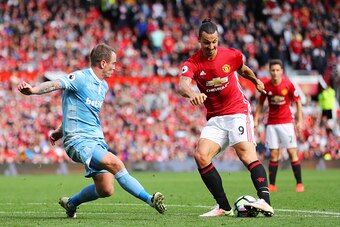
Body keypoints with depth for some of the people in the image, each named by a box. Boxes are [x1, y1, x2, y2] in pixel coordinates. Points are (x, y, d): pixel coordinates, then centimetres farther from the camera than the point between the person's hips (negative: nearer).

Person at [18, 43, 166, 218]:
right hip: (78, 140, -8)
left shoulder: (103, 86, 15)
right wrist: (33, 90, -47)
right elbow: (55, 84, -27)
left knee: (105, 190, 3)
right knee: (115, 164, -28)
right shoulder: (80, 78, -10)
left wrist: (61, 130, 29)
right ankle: (150, 199, -26)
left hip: (97, 140, 8)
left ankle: (71, 203, 30)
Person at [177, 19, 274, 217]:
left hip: (238, 112, -2)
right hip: (214, 118, 2)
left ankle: (265, 202, -34)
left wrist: (256, 81, 27)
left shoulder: (232, 55, -5)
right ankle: (224, 207, -11)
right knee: (201, 156, -16)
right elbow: (182, 85, -30)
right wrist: (192, 94, -50)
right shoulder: (192, 63, -9)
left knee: (246, 153, -22)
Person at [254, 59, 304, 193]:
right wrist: (256, 120, 4)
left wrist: (299, 121, -3)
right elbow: (260, 103, 12)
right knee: (273, 154, 1)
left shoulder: (288, 85, -9)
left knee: (292, 152, -6)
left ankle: (299, 183, 1)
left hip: (286, 122, -2)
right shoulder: (266, 86, -2)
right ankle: (272, 185, 5)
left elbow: (297, 102, 0)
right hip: (271, 123, 2)